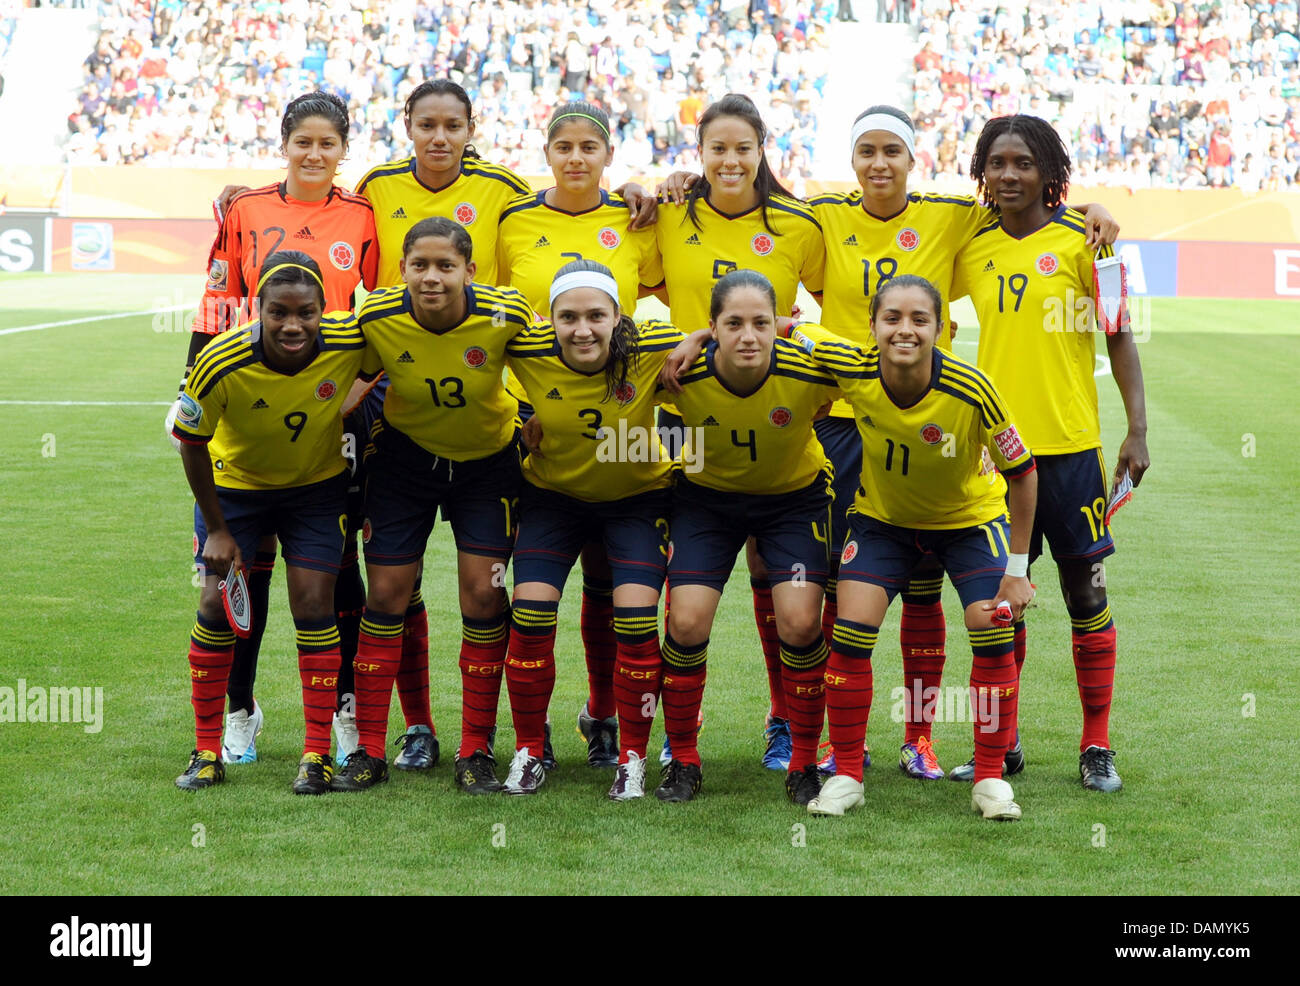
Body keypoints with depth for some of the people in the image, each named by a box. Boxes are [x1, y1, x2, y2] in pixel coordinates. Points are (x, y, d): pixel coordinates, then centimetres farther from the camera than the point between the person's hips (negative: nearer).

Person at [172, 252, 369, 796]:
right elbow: (191, 444, -15)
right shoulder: (220, 364, -31)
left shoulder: (351, 342, -29)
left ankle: (318, 753, 4)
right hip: (235, 483, -1)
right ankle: (207, 751, 8)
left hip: (317, 485, 1)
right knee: (216, 604, -6)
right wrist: (216, 529, -9)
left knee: (313, 604, -6)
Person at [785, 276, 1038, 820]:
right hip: (881, 516, 1)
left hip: (970, 517, -1)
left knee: (993, 632, -14)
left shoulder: (971, 392, -33)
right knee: (851, 629, -13)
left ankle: (991, 779, 2)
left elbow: (1022, 474, -19)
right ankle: (846, 776, 3)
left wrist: (1017, 570, -16)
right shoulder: (852, 370, -29)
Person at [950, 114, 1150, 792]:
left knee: (1085, 590, 3)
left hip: (1069, 444, -3)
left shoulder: (1081, 240, -3)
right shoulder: (971, 246, 5)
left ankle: (1097, 745, 13)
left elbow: (1119, 336, -1)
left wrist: (1137, 429, -7)